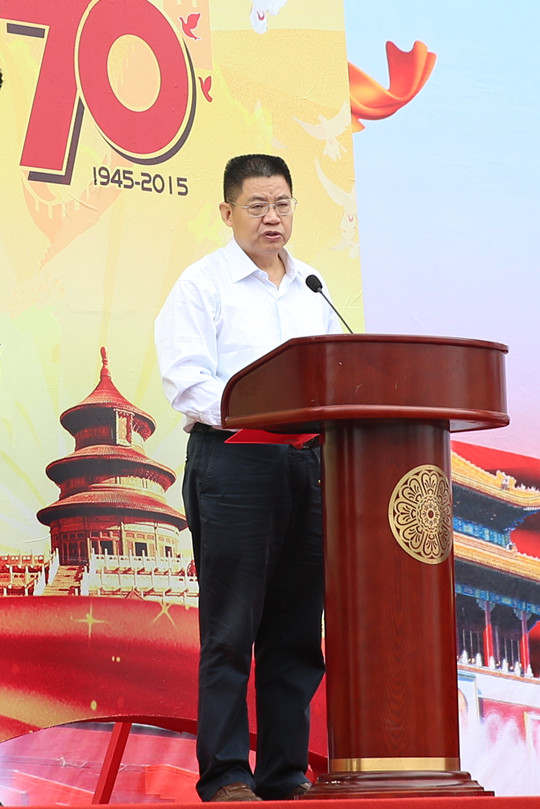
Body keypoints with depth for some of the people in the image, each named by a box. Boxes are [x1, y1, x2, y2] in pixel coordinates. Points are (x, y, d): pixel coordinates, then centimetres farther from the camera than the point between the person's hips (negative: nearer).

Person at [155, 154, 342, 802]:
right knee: (231, 630, -6)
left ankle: (286, 774, 11)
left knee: (297, 628, 6)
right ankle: (225, 776, -3)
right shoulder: (203, 284, 1)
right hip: (231, 460, -6)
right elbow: (185, 382, -9)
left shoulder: (312, 289, 19)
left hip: (306, 463, 6)